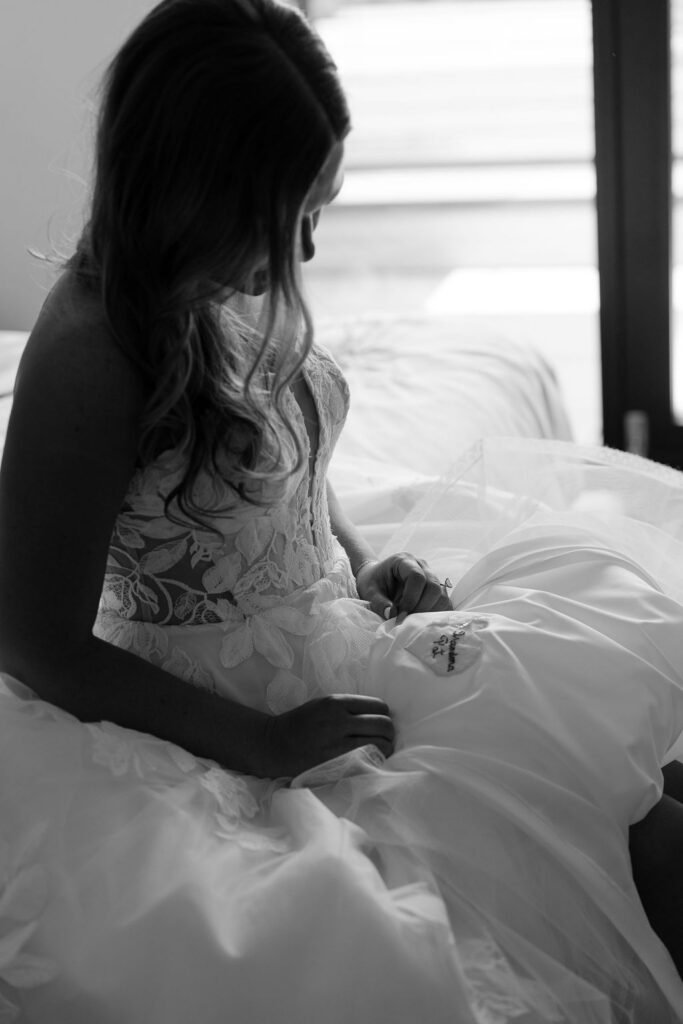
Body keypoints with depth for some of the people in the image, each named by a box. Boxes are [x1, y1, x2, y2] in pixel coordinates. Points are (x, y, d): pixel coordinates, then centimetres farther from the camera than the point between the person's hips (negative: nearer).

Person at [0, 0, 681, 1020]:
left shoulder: (236, 289, -2)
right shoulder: (87, 354, -26)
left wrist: (367, 561, 0)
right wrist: (260, 744, -20)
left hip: (335, 631, 8)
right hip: (231, 700, -8)